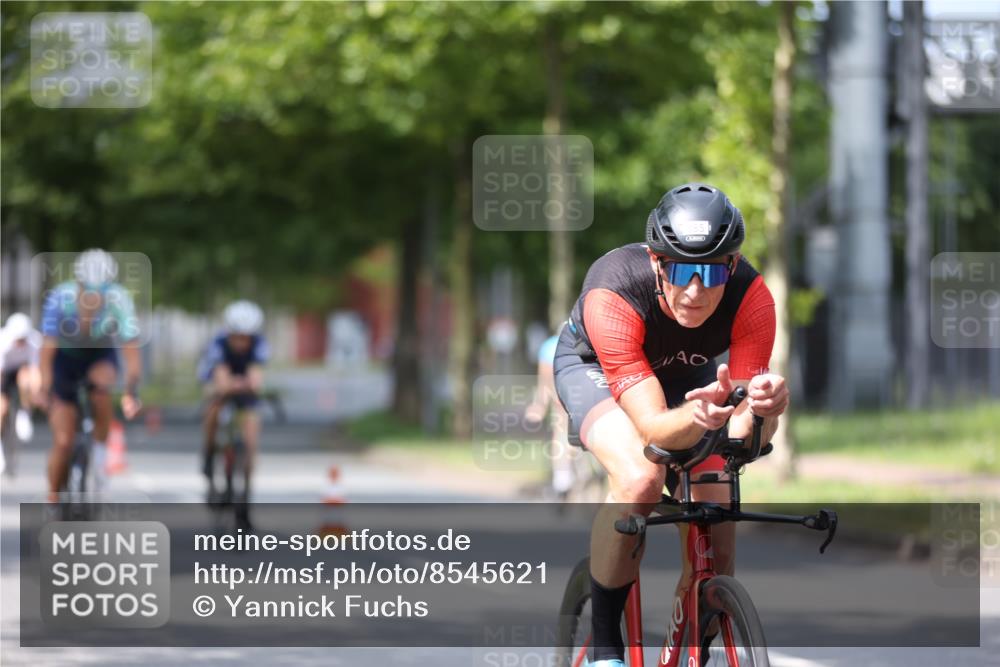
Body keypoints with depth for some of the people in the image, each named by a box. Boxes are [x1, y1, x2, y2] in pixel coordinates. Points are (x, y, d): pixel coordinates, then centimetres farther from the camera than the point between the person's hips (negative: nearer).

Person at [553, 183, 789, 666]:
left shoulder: (751, 297, -33)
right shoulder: (614, 295, -40)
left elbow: (742, 437, -33)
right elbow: (654, 429, -41)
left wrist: (762, 409, -55)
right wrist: (698, 417, -62)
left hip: (687, 374, 3)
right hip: (595, 365, -3)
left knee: (715, 550, -11)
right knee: (640, 478, -33)